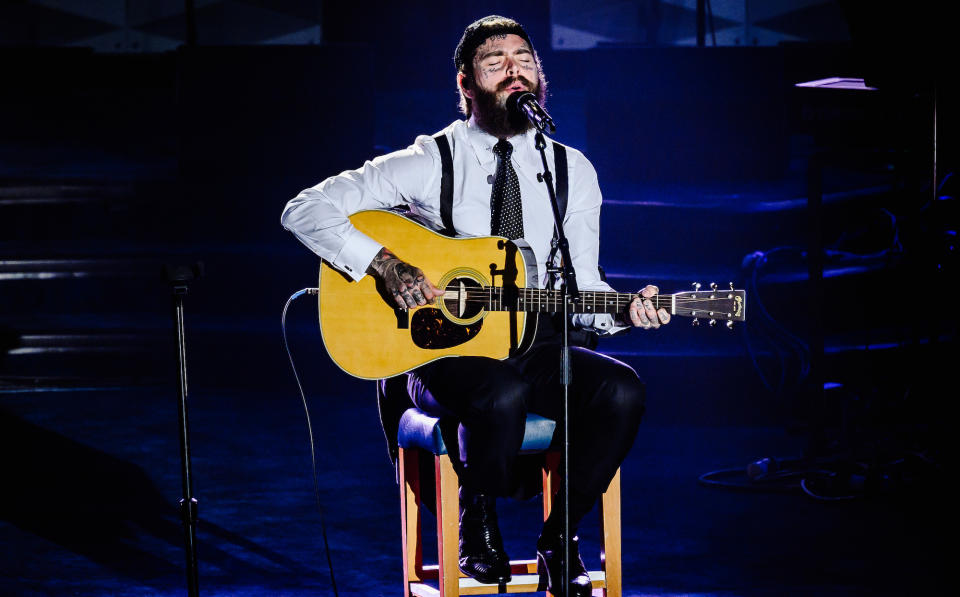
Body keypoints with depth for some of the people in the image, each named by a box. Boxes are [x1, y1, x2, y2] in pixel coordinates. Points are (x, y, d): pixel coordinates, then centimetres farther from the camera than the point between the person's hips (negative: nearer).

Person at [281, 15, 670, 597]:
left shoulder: (573, 171, 9)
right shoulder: (430, 163, -4)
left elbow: (579, 288, 10)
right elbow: (305, 210, -8)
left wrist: (624, 311, -12)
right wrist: (386, 265, -20)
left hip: (536, 345, 4)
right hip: (445, 350, -4)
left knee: (622, 390, -26)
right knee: (503, 395, -38)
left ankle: (560, 537, -5)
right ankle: (479, 521, -6)